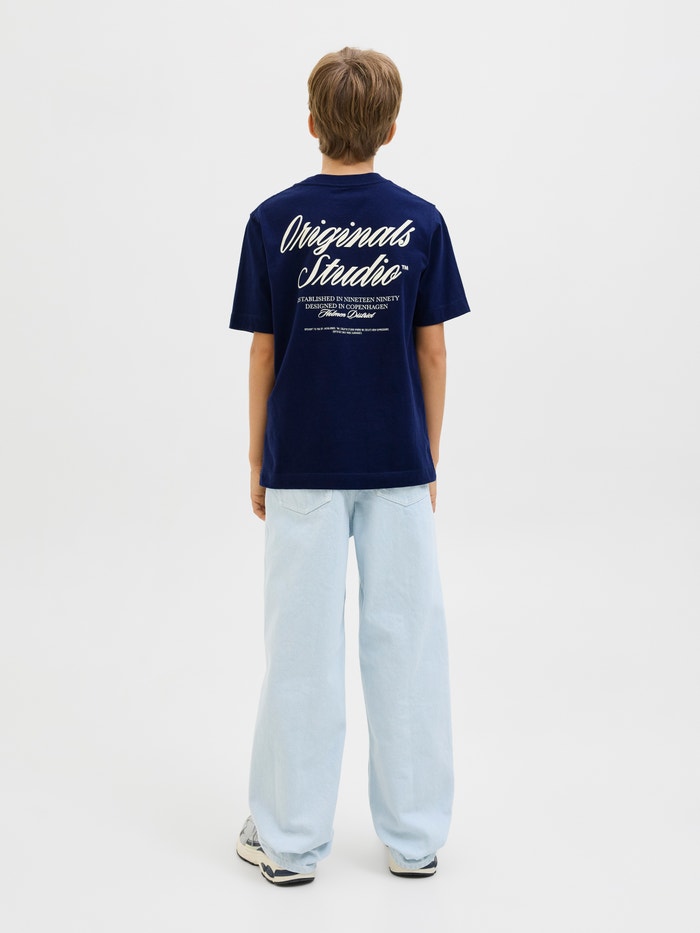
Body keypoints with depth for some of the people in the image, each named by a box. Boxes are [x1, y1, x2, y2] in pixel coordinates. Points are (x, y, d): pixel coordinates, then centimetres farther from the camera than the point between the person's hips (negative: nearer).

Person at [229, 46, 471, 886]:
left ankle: (289, 839, 15)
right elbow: (432, 352, 0)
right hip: (398, 468, 1)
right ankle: (414, 836, 18)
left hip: (303, 467, -1)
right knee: (406, 643, 8)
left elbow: (264, 353, -2)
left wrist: (257, 462, 7)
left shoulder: (273, 221, -4)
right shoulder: (421, 223, -1)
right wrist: (428, 461, 9)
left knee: (303, 648, 6)